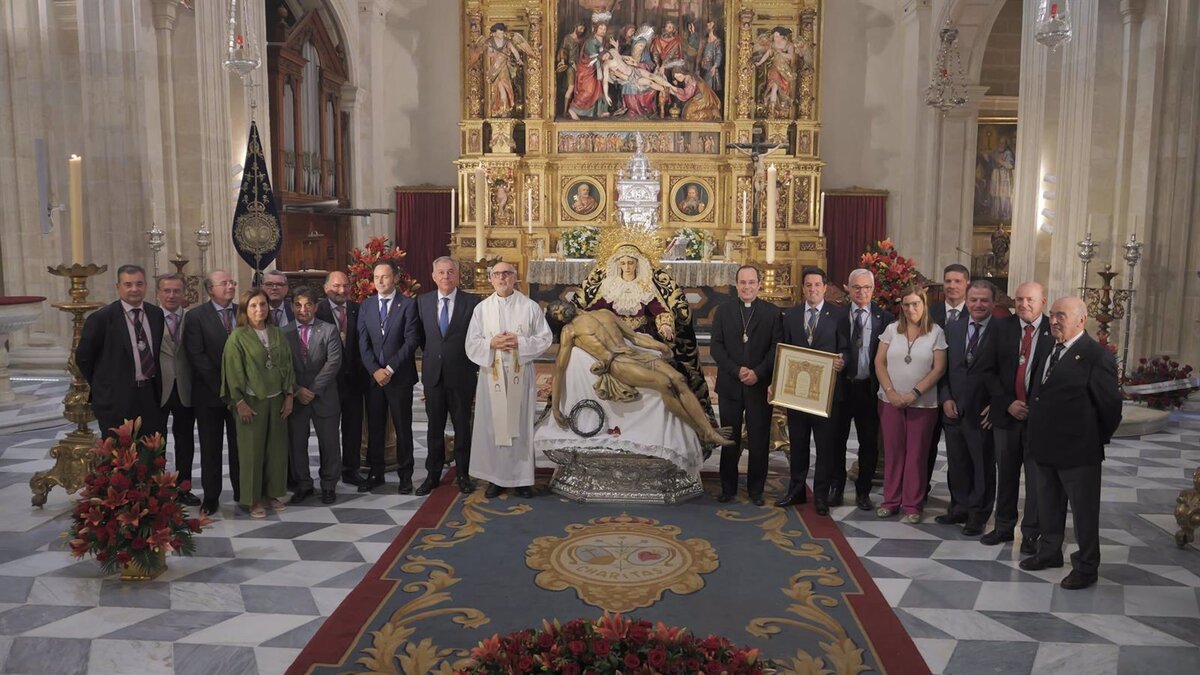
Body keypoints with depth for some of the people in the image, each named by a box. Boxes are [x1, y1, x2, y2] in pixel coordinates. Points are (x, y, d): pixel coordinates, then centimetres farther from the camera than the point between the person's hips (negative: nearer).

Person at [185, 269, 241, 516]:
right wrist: (221, 388, -14)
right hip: (210, 393, -2)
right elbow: (197, 357, -10)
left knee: (239, 446, 9)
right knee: (211, 448, 8)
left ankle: (242, 492, 19)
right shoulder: (196, 316, -5)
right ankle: (211, 496, 16)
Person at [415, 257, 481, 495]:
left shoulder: (472, 302, -4)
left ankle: (463, 474, 20)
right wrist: (430, 357, 9)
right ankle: (433, 474, 21)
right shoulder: (423, 301, 4)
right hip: (433, 374, 2)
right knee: (435, 428, 10)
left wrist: (476, 367, 0)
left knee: (462, 427, 8)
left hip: (462, 375, -2)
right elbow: (421, 336, 12)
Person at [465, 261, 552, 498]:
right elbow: (471, 343, 2)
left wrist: (520, 342, -14)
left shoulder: (530, 307, 1)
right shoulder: (481, 308, 5)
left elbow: (545, 338, -1)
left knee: (520, 424, 4)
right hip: (492, 374, 1)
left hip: (520, 374, -1)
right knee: (492, 425, 4)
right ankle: (495, 478, 14)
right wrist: (492, 343, -15)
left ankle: (522, 478, 13)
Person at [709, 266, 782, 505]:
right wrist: (736, 371, -13)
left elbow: (777, 348, -2)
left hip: (760, 386, -1)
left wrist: (758, 373, -14)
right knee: (729, 440, 8)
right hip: (730, 385, 1)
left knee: (759, 441, 5)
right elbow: (715, 346, -1)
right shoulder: (723, 311, 6)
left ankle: (756, 489, 17)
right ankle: (728, 488, 19)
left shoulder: (773, 313, 3)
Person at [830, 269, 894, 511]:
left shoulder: (884, 318, 1)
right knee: (836, 439, 9)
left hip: (869, 388, 0)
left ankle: (863, 491, 21)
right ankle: (836, 488, 24)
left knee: (869, 443, 8)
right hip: (840, 385, 0)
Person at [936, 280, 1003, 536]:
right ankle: (959, 508, 29)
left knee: (983, 466, 8)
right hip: (954, 410, 4)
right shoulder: (952, 329, 6)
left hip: (983, 414, -4)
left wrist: (996, 405, -11)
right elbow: (943, 368, 8)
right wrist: (945, 398, -3)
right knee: (956, 465, 14)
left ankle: (978, 515, 22)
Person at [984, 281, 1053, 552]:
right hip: (1007, 413, 2)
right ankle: (1004, 527, 27)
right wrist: (1007, 403, -8)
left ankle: (1031, 533, 18)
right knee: (1006, 474, 13)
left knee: (1036, 477, 6)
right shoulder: (1003, 328, 2)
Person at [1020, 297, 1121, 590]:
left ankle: (1086, 567, 22)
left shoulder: (1097, 356, -16)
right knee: (1048, 505, 21)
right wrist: (1037, 437, 11)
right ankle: (1049, 552, 38)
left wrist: (1099, 439, -2)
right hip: (1045, 447, 7)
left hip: (1078, 450, -7)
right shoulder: (1049, 351, 7)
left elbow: (1110, 404, -11)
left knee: (1084, 510, 8)